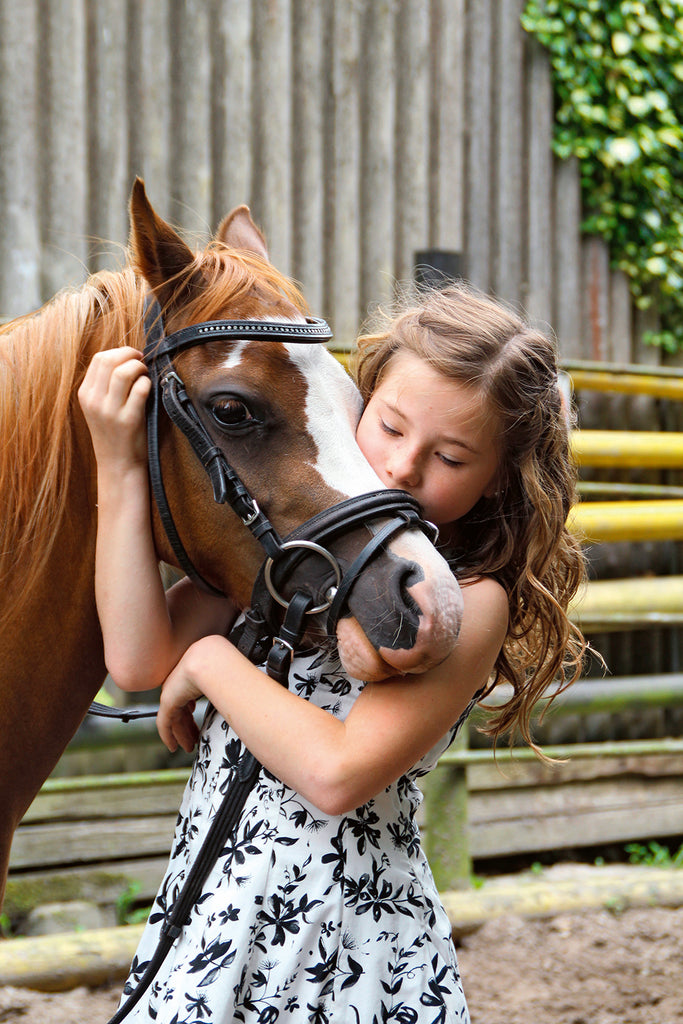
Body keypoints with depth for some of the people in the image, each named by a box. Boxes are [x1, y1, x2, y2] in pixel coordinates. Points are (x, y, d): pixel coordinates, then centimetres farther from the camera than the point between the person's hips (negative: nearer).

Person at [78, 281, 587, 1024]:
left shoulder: (472, 601, -13)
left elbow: (337, 773, -24)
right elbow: (139, 660, -6)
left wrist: (208, 662, -13)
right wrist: (120, 469, -10)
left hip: (349, 950, -5)